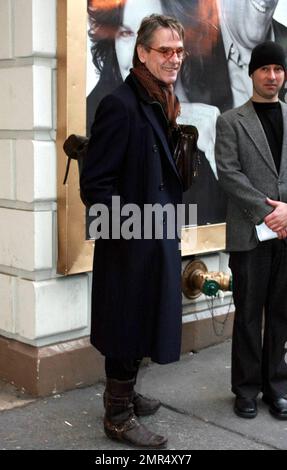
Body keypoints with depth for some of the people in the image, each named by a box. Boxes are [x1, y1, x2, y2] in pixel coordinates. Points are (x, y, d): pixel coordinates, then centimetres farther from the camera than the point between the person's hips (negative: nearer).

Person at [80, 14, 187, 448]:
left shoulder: (163, 105, 10)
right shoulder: (121, 105, -18)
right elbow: (95, 184, -20)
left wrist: (171, 224, 11)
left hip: (158, 239, 9)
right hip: (131, 244, -9)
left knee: (140, 325, 19)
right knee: (128, 328, 3)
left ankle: (123, 394, 37)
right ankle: (118, 416, 19)